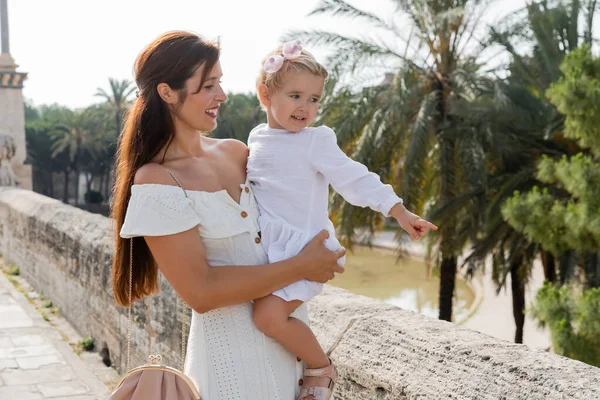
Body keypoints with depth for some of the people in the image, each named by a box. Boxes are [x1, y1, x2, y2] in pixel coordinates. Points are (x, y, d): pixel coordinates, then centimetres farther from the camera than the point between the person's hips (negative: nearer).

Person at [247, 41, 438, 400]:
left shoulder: (316, 142, -9)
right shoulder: (257, 138, 9)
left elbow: (356, 180, -13)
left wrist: (401, 213, -19)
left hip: (302, 249, -7)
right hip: (264, 247, 7)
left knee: (270, 314, -23)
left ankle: (322, 369, 1)